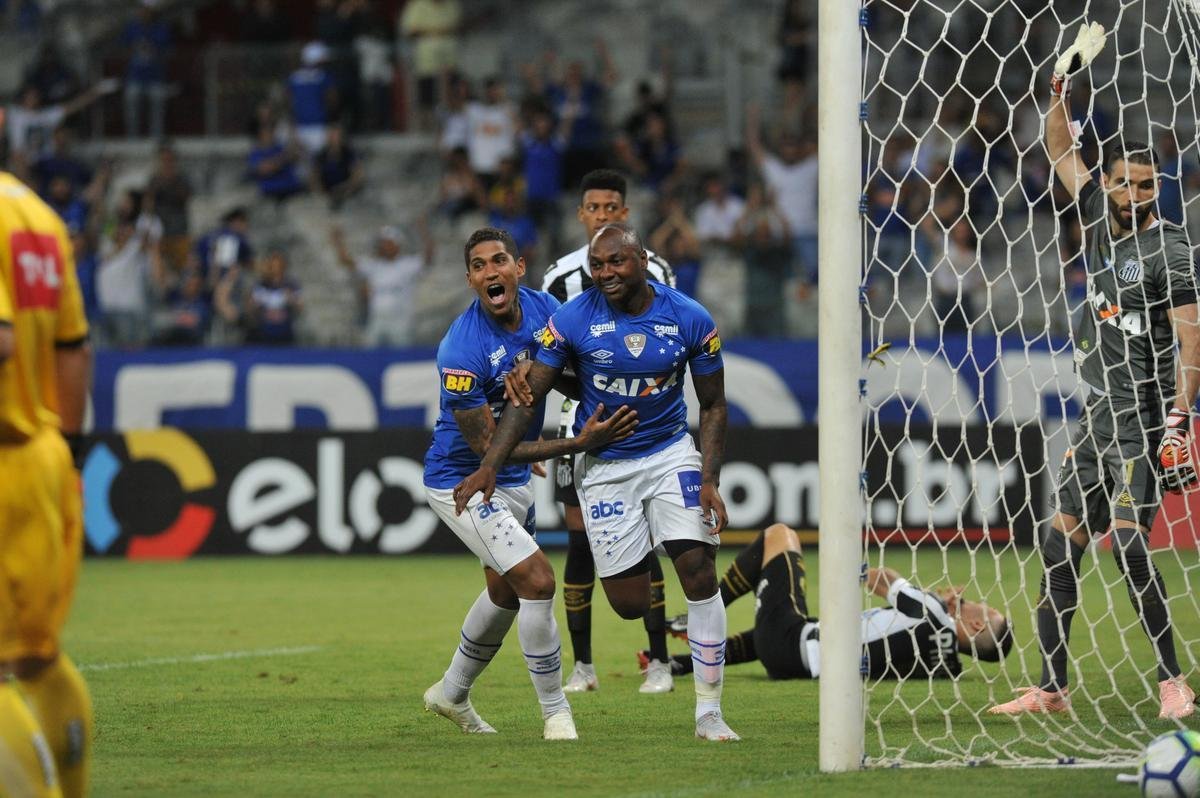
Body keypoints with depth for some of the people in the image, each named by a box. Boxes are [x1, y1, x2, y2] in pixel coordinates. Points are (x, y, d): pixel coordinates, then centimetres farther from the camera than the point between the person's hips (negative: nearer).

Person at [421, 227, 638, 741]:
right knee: (537, 582, -17)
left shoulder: (545, 310, -10)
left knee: (506, 591, 24)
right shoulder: (461, 351, -30)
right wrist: (578, 444, -32)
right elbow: (489, 447, -27)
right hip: (461, 481, -8)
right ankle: (555, 712, -1)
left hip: (514, 482, 8)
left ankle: (452, 694, 46)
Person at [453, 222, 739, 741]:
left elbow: (713, 406, 1)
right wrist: (490, 464, -20)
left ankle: (709, 714, -4)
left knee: (699, 571, -13)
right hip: (604, 465, -1)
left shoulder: (690, 320, -9)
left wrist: (709, 480, -10)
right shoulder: (572, 319, -13)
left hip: (670, 453, 1)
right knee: (629, 604, -5)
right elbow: (528, 396, -9)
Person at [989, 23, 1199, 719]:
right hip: (1098, 418, 8)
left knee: (1128, 540, -17)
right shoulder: (1101, 222, 11)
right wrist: (1064, 80, 10)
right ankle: (1052, 689, 9)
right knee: (1061, 543, 5)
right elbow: (1060, 150, 22)